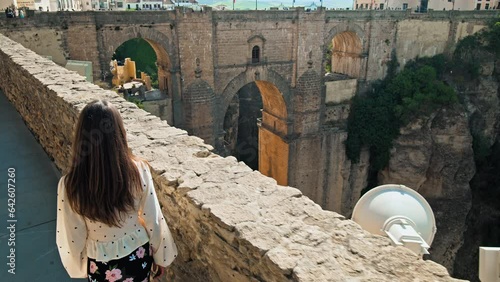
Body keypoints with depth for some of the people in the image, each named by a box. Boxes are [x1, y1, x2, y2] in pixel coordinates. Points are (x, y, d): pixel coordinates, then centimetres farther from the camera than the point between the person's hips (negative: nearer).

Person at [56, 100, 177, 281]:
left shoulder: (70, 185, -25)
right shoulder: (139, 170, -24)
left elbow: (71, 238, -12)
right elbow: (153, 220, -13)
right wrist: (160, 256, 5)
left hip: (101, 266, 0)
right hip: (138, 256, 1)